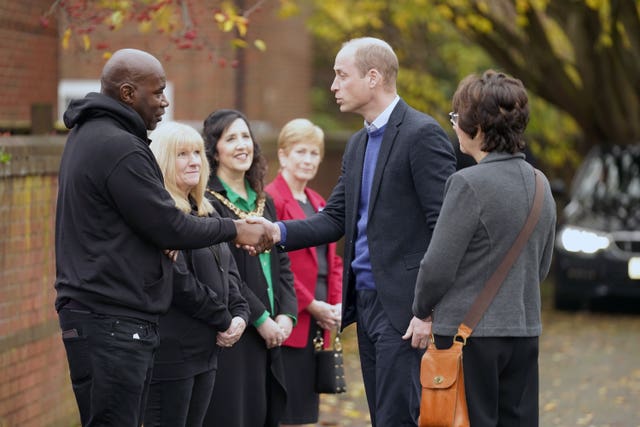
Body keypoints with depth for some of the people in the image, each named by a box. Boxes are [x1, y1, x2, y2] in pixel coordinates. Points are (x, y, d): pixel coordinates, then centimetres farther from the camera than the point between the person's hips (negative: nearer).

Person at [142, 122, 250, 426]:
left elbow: (229, 271, 18)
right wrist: (223, 322, -10)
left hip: (205, 350, 9)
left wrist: (240, 314, 0)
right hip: (171, 349, -9)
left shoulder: (206, 212, 16)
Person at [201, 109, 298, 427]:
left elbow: (282, 264, 16)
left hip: (269, 334, 7)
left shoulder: (263, 202, 17)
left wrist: (286, 314, 1)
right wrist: (261, 319, -14)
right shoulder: (207, 202, -8)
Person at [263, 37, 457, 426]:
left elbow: (444, 228, -15)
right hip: (366, 302, 9)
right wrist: (279, 232, -3)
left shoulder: (423, 135, -11)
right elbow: (335, 219, 15)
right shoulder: (358, 145, 17)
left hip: (404, 306, -9)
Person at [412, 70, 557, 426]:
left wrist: (422, 310, 4)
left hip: (470, 334, -7)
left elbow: (438, 266, -13)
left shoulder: (469, 184, -16)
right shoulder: (539, 183, 7)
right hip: (524, 331, 7)